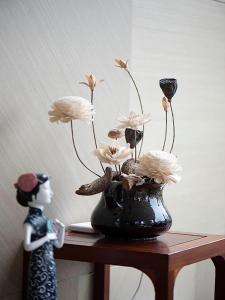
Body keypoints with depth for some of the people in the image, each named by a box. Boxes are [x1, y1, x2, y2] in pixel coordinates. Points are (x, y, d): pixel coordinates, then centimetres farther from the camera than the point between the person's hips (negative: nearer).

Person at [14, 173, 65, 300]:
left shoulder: (45, 219, 9)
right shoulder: (31, 221, -15)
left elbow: (58, 244, 16)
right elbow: (27, 246, -27)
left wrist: (62, 229, 1)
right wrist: (46, 238, -24)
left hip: (49, 266, 8)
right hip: (39, 267, -8)